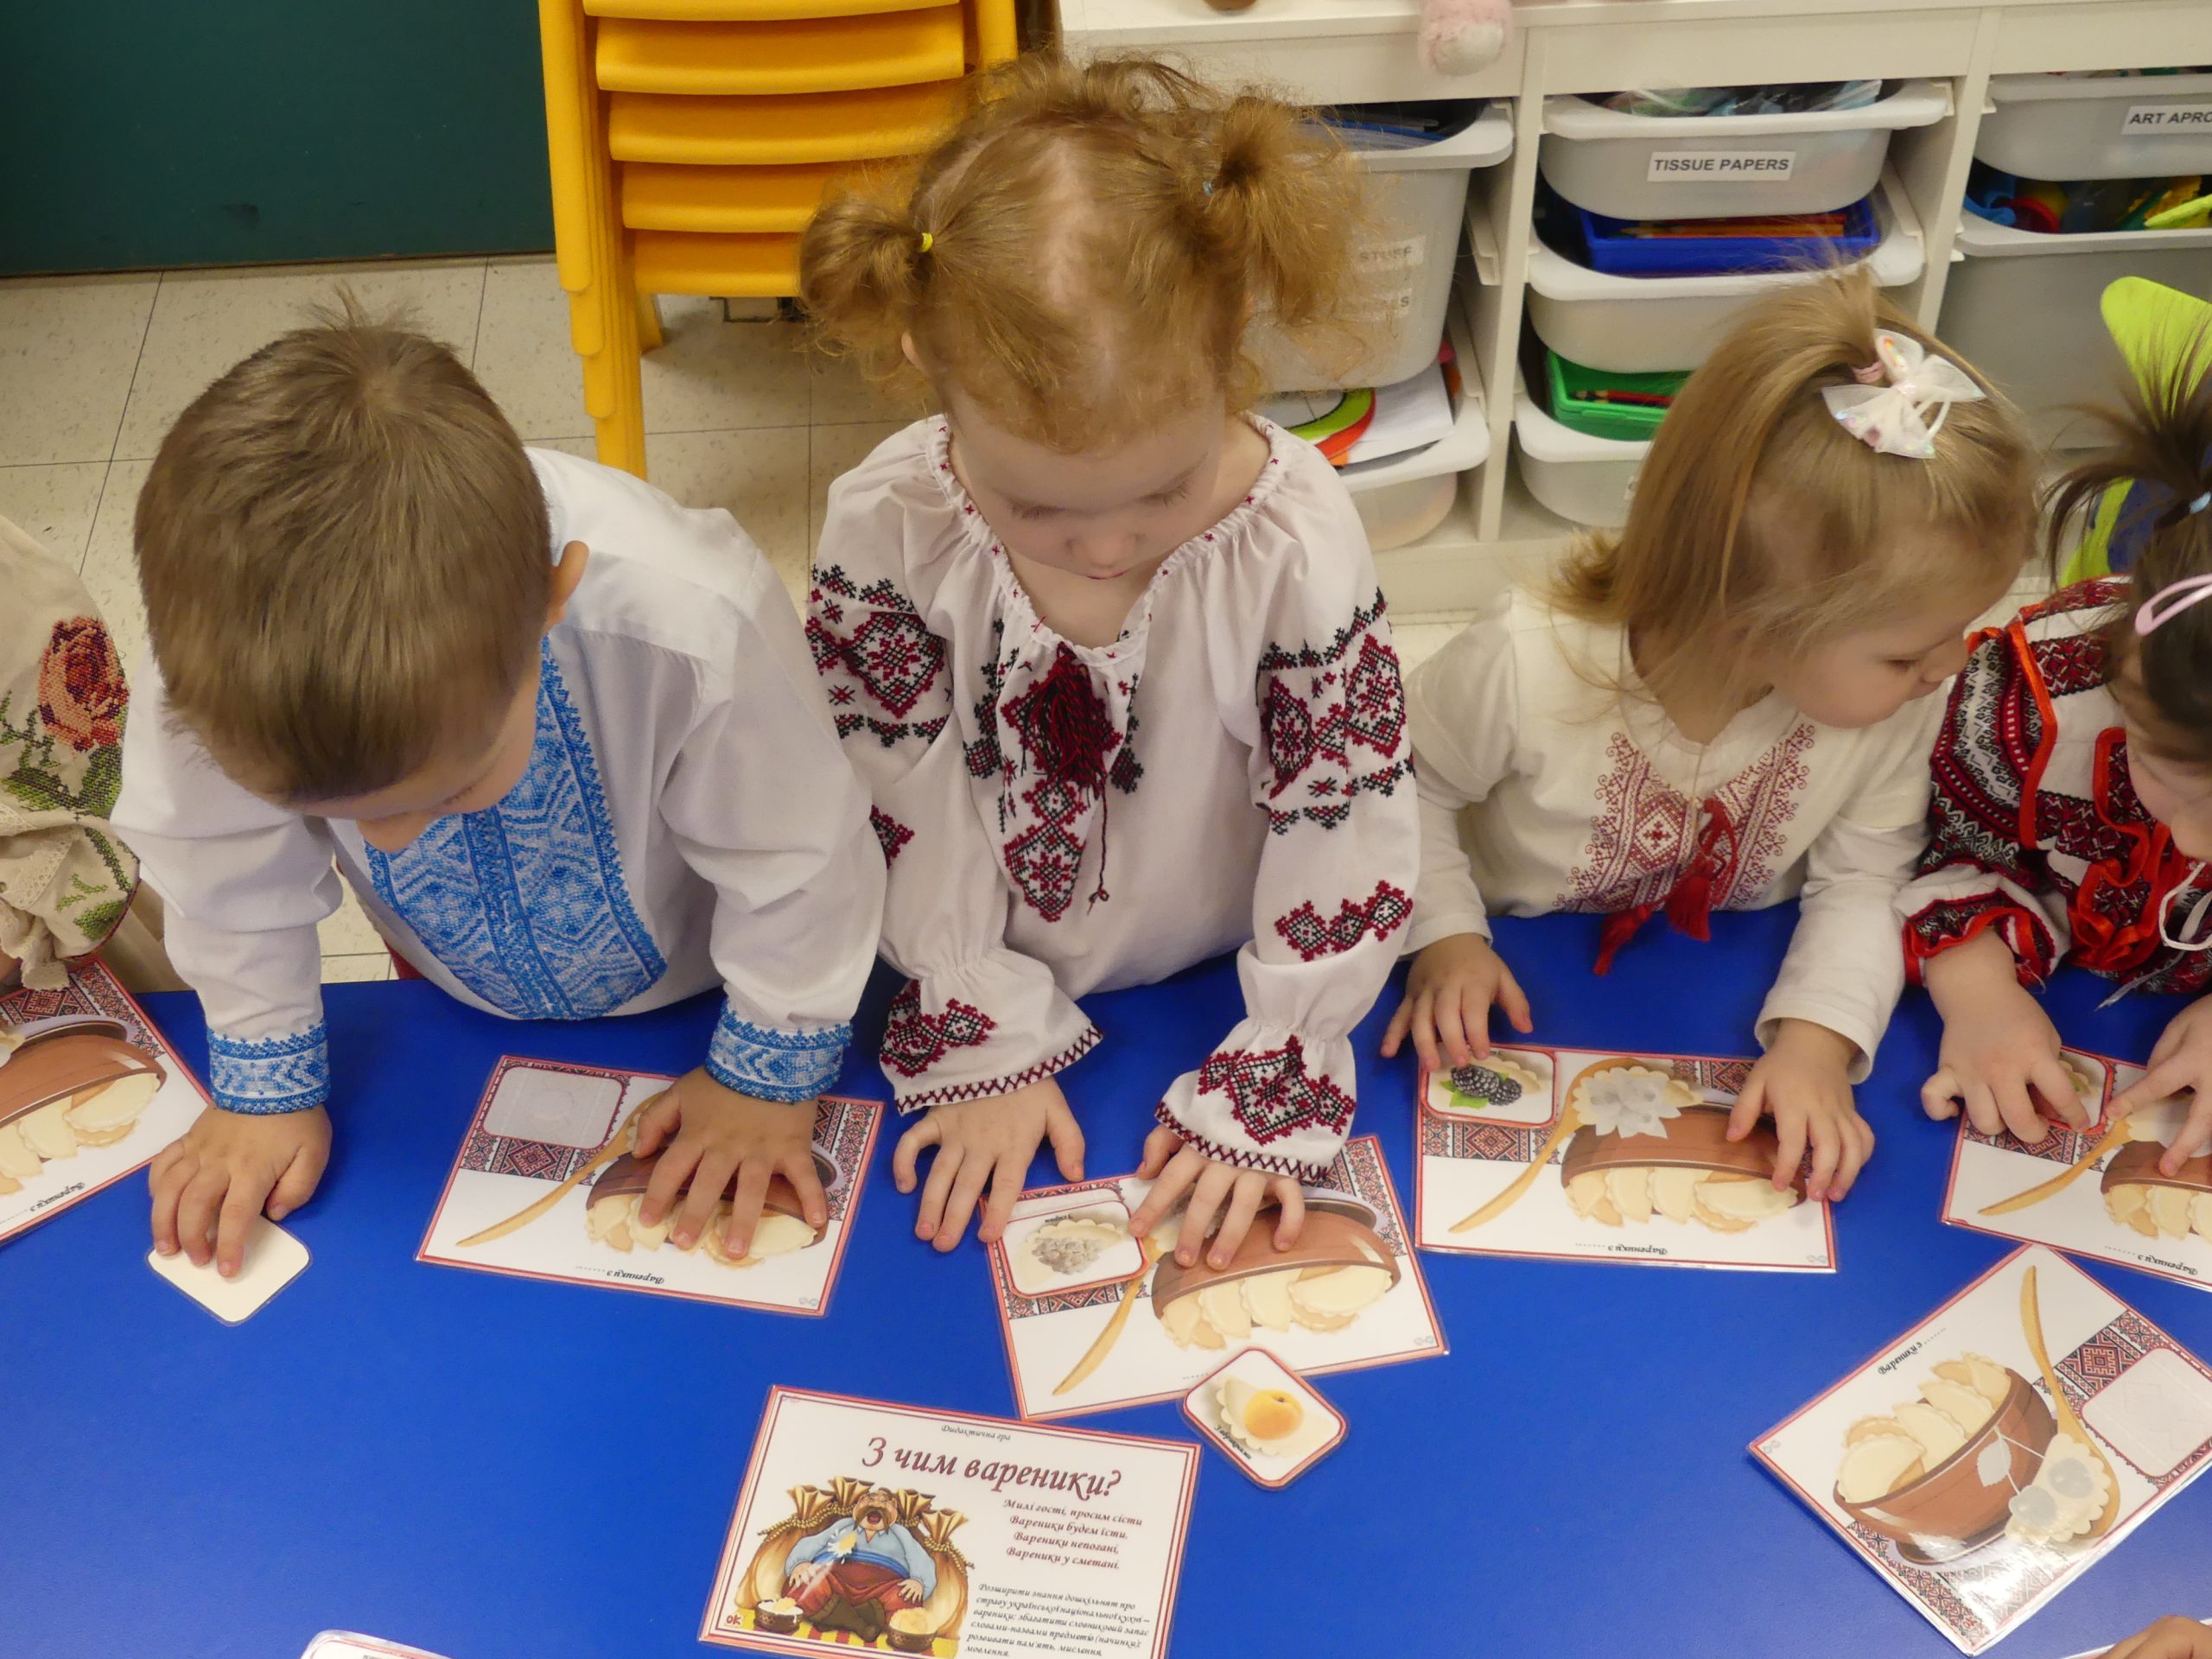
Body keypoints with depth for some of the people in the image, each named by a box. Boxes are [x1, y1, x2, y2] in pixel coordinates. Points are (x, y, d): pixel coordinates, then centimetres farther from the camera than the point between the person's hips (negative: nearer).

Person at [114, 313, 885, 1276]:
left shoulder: (693, 626, -47)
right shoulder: (214, 643, -38)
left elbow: (794, 855, -27)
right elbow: (223, 867, -16)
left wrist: (771, 1067, -14)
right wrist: (266, 1081, -6)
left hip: (692, 985, -3)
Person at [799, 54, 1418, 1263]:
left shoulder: (1296, 540, -27)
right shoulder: (886, 529, -24)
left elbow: (1348, 831, -17)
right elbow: (903, 815, -13)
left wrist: (1265, 1093, -15)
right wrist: (983, 1050, -12)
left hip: (1210, 990, -1)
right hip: (990, 987, 2)